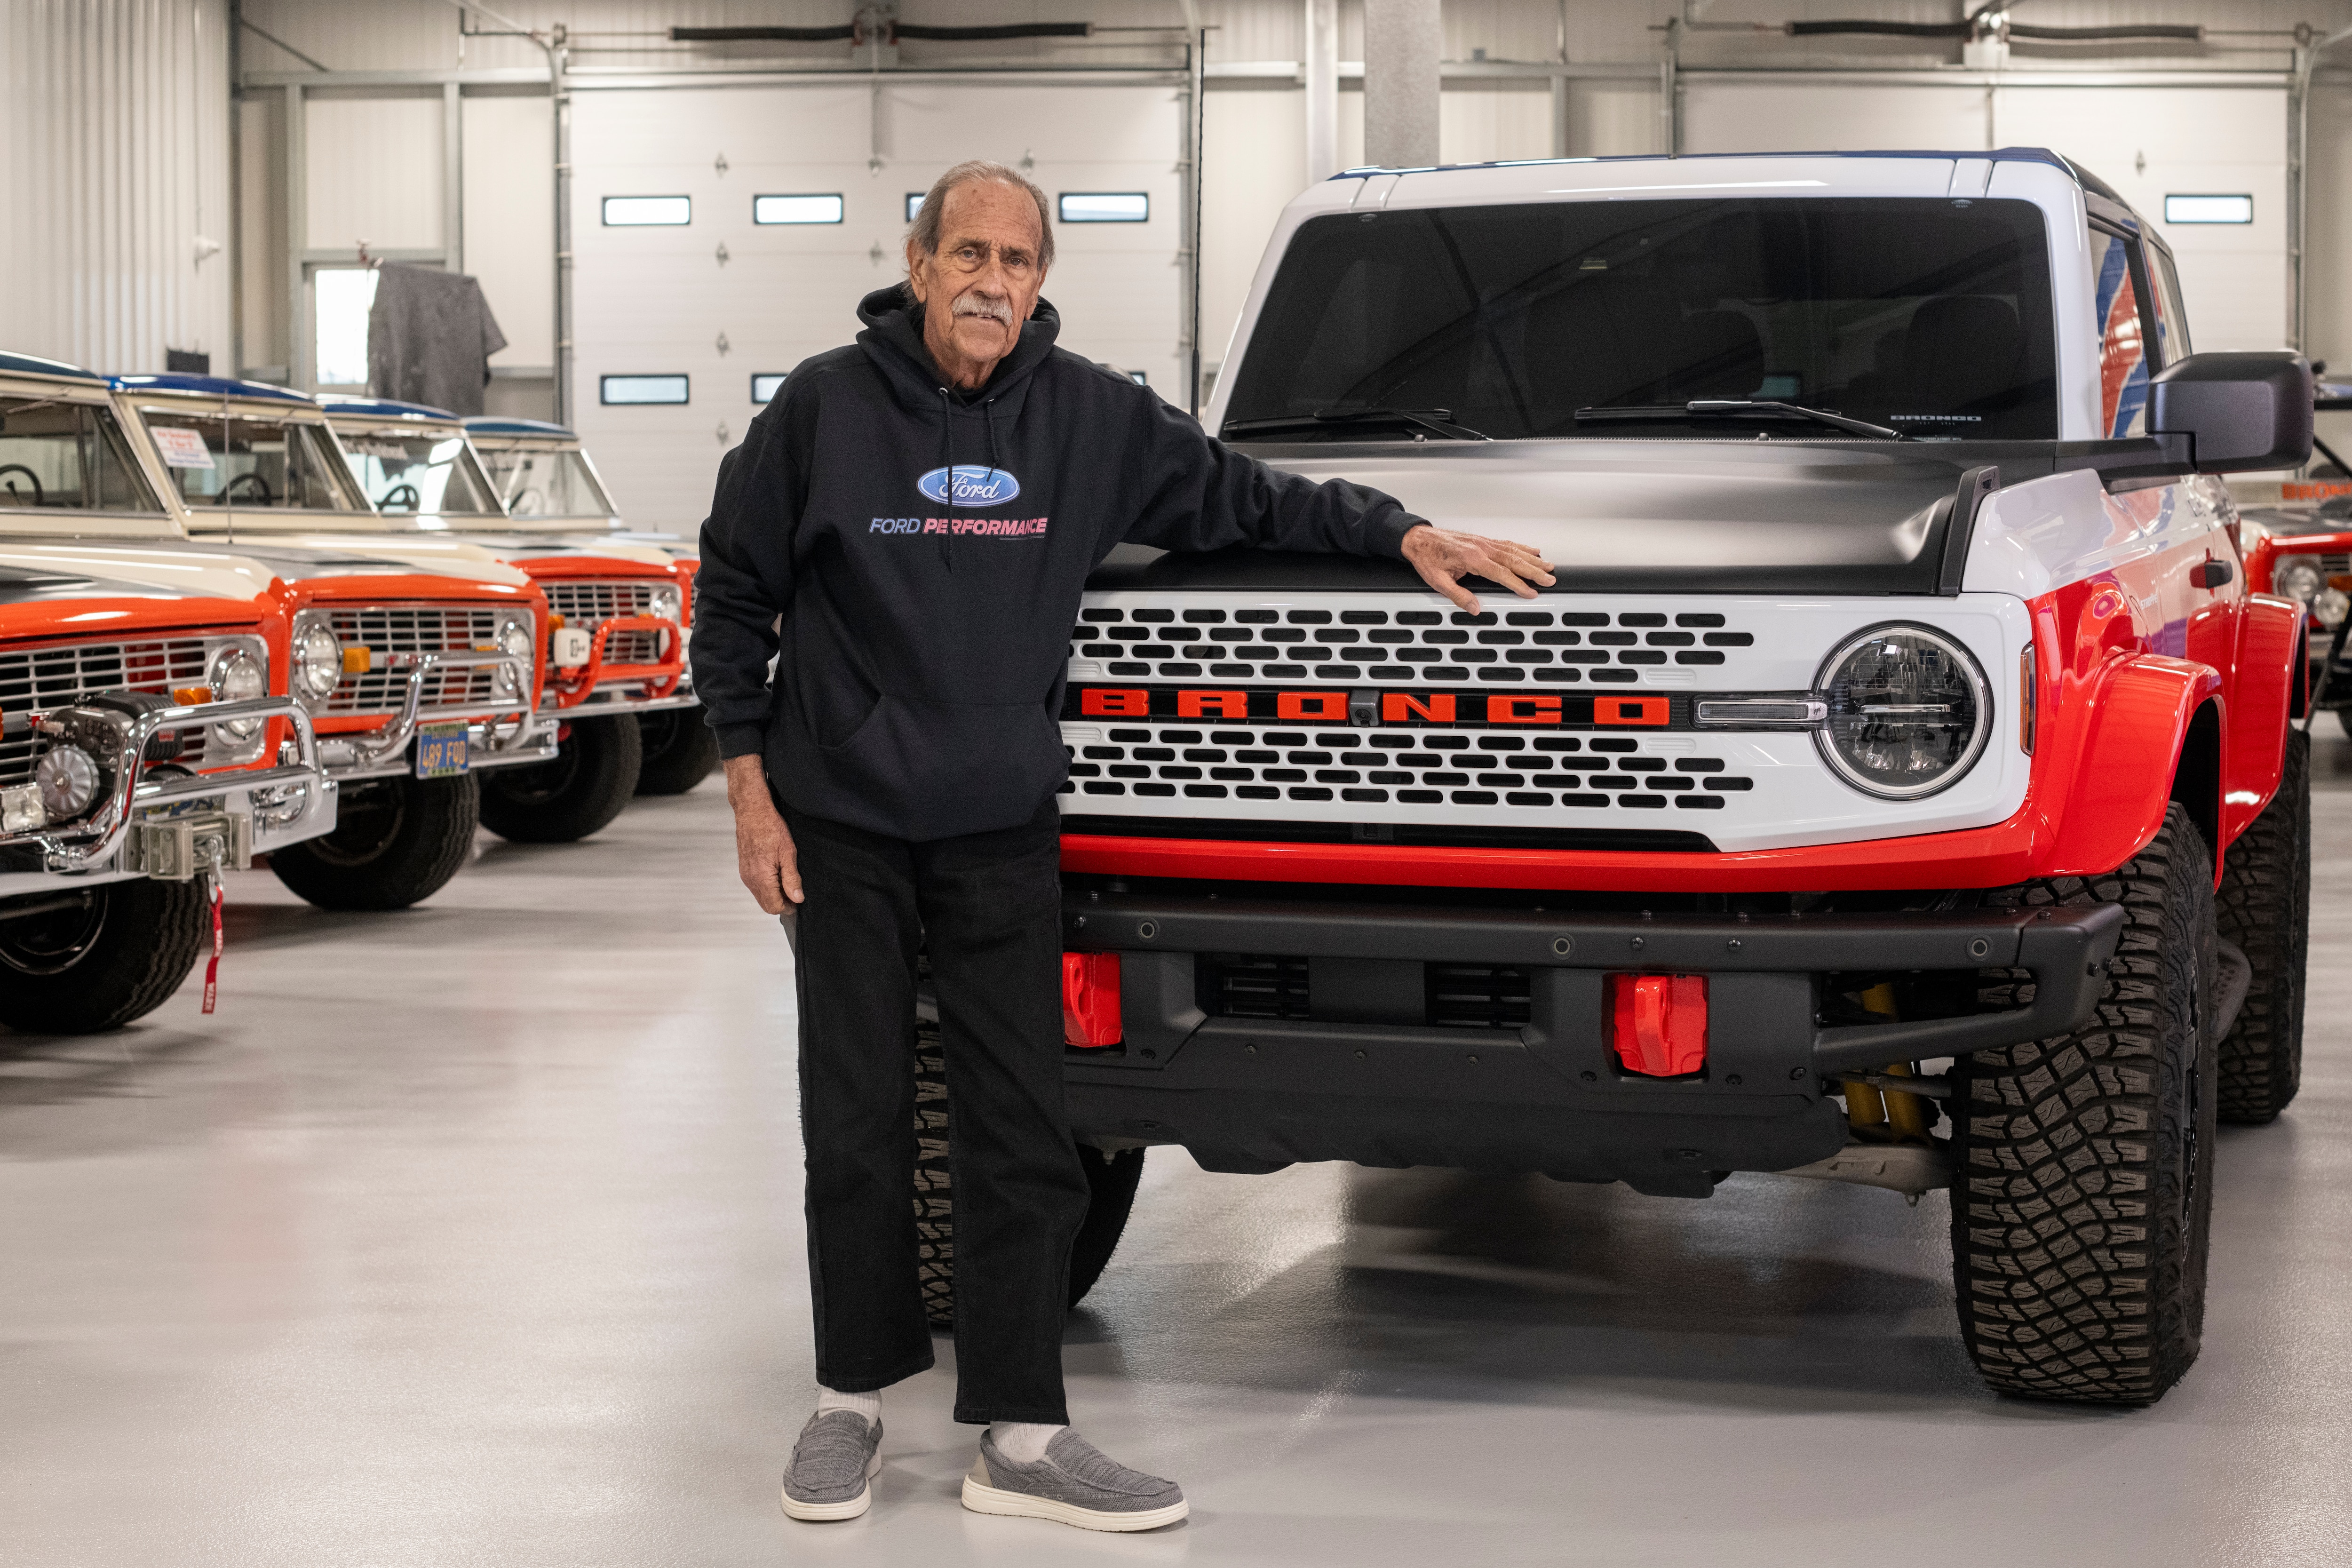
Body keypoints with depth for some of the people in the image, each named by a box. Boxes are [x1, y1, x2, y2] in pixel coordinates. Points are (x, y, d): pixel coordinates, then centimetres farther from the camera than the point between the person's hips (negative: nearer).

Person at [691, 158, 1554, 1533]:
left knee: (1024, 1133, -1)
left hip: (1004, 828, 2)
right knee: (858, 1125, 4)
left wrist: (1404, 533, 1)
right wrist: (750, 789, -1)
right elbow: (735, 595, 2)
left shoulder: (1092, 418, 1)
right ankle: (854, 1398, 20)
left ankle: (1021, 1438, 4)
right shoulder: (826, 406, -5)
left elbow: (1237, 495, 11)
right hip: (843, 826, -2)